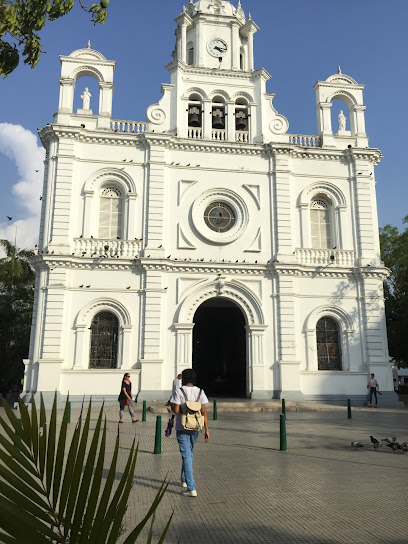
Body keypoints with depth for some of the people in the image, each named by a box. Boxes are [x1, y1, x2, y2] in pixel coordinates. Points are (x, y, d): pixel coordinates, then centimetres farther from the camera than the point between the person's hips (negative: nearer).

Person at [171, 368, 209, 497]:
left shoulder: (179, 391, -12)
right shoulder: (200, 392, -1)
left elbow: (176, 410, -15)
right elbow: (203, 411, -2)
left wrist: (173, 405, 8)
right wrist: (206, 430, -1)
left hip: (182, 428, -4)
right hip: (195, 428, 4)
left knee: (186, 456, -3)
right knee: (189, 453, 23)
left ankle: (191, 488, -7)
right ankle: (184, 480, 38)